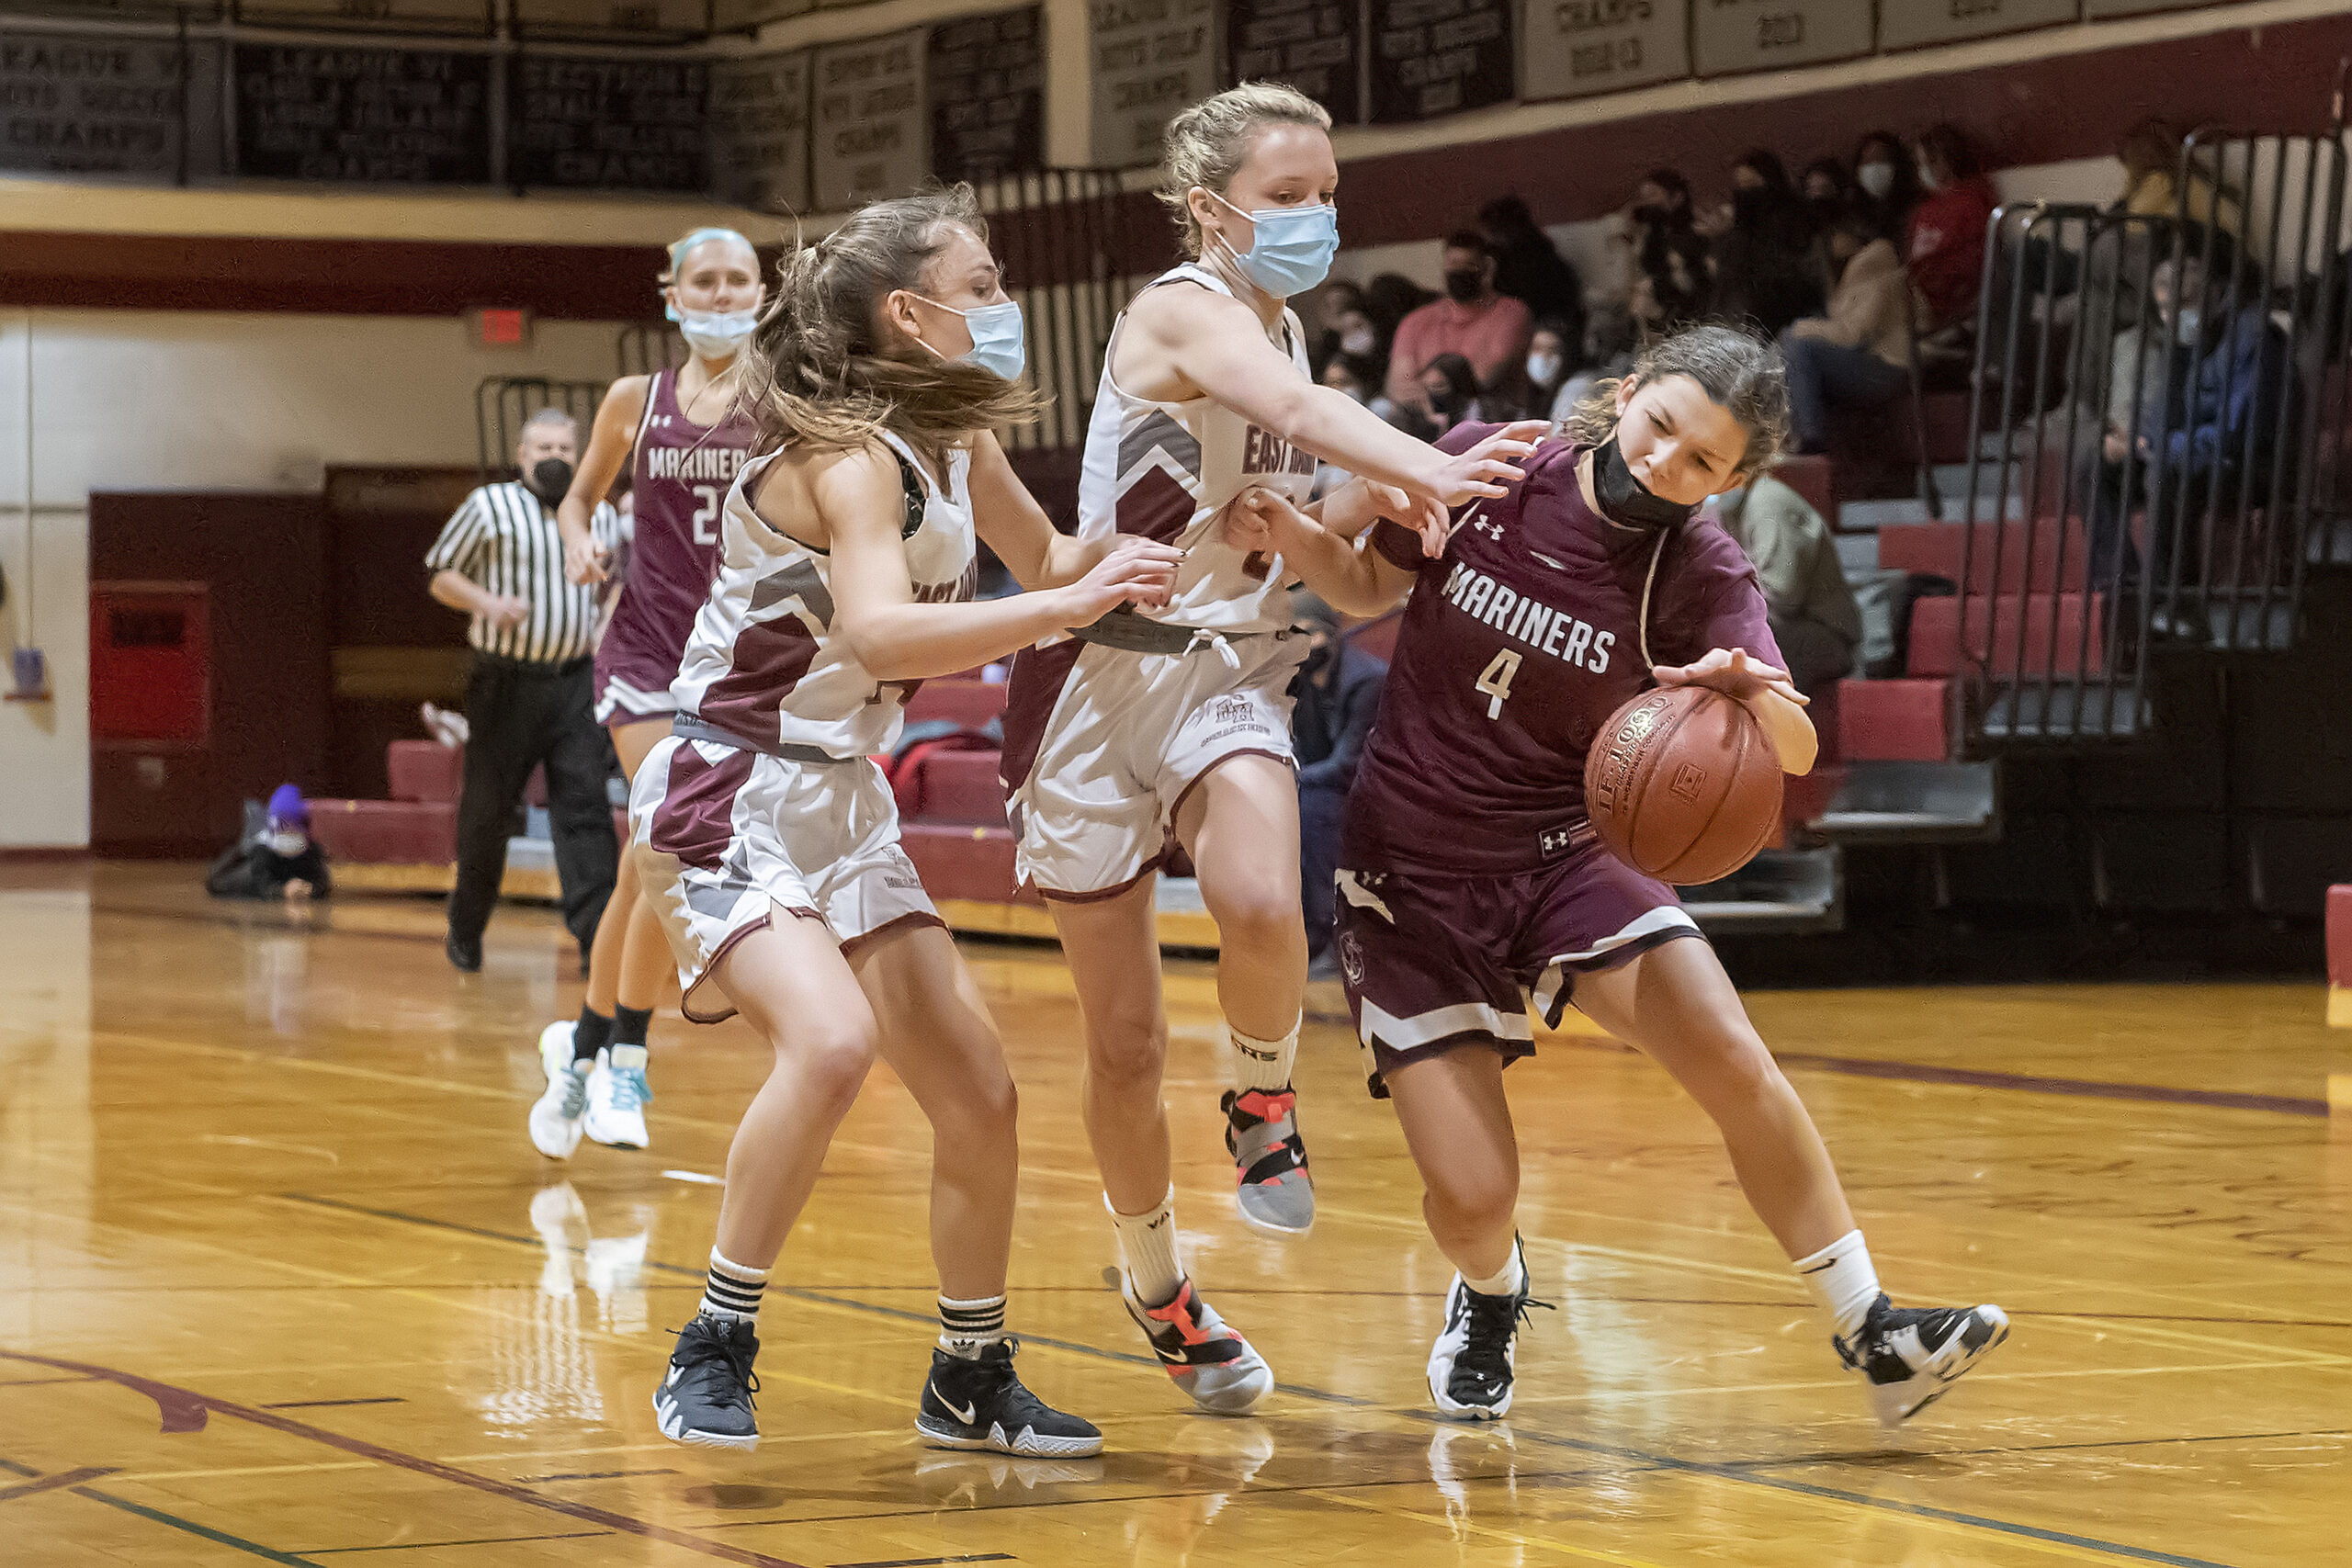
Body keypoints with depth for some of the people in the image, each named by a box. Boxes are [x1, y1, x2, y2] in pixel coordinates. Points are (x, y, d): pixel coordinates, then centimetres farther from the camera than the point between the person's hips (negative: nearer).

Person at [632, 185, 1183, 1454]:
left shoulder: (960, 445, 4)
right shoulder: (848, 455, -21)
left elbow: (1047, 561, 23)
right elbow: (879, 634, -39)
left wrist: (1138, 547, 4)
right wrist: (1071, 608, -42)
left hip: (842, 808, 9)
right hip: (724, 802, -9)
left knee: (981, 1100, 6)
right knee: (832, 1039, -31)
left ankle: (969, 1382, 23)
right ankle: (712, 1353, -18)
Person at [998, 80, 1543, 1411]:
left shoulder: (1284, 331, 9)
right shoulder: (1185, 310, -13)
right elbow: (1300, 414, -35)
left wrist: (1389, 494, -3)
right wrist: (1430, 468, -53)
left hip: (1231, 677, 4)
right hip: (1108, 669, -4)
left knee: (1263, 907, -31)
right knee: (1126, 1043, 3)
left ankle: (1263, 1100, -1)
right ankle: (1155, 1284, 26)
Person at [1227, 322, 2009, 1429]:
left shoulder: (1699, 579, -9)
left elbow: (1793, 747, -23)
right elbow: (1373, 587, 9)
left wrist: (1745, 688, -45)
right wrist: (1291, 537, -12)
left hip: (1568, 857, 1)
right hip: (1412, 873, -1)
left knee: (1737, 1067, -21)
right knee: (1472, 1200, -8)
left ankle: (1872, 1336, -7)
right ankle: (1490, 1295, 30)